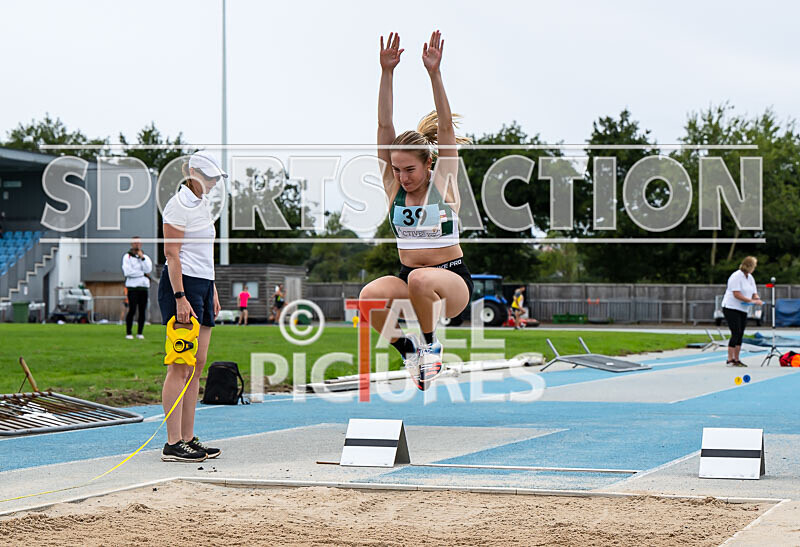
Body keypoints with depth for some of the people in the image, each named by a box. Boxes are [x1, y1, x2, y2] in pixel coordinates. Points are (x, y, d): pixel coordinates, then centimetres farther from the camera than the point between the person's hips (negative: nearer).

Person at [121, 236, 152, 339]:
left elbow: (148, 270, -4)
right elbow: (128, 272, -10)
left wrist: (142, 257, -10)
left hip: (144, 287, 4)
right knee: (132, 310, -10)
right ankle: (128, 332, -4)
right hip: (132, 287, -4)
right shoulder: (127, 257, 3)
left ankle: (140, 333, 9)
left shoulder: (146, 257, 14)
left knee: (142, 311, 2)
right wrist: (143, 274, -5)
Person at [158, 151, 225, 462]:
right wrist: (180, 297, -21)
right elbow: (172, 253, -15)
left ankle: (188, 439, 12)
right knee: (180, 366, -10)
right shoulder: (179, 204, -10)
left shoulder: (203, 204, 18)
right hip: (181, 285, -9)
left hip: (203, 286, 9)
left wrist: (213, 292, 23)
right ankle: (173, 444, -9)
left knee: (197, 365, 8)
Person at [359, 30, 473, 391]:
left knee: (421, 280, -39)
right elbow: (384, 126, -8)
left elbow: (446, 127, -15)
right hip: (408, 277, 3)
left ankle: (430, 345, -11)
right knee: (369, 297, -30)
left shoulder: (443, 183, -6)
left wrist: (434, 73, -26)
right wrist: (386, 72, -17)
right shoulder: (392, 185, 1)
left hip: (452, 281, -3)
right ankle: (407, 348, -3)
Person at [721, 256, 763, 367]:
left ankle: (736, 359, 11)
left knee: (740, 334, 6)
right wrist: (751, 301, -24)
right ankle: (730, 360, -12)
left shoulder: (750, 278, 13)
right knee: (736, 333, -14)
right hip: (731, 308, -8)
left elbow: (754, 293, 15)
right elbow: (737, 294, -22)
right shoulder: (736, 276, -14)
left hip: (743, 310, 8)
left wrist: (757, 299, -8)